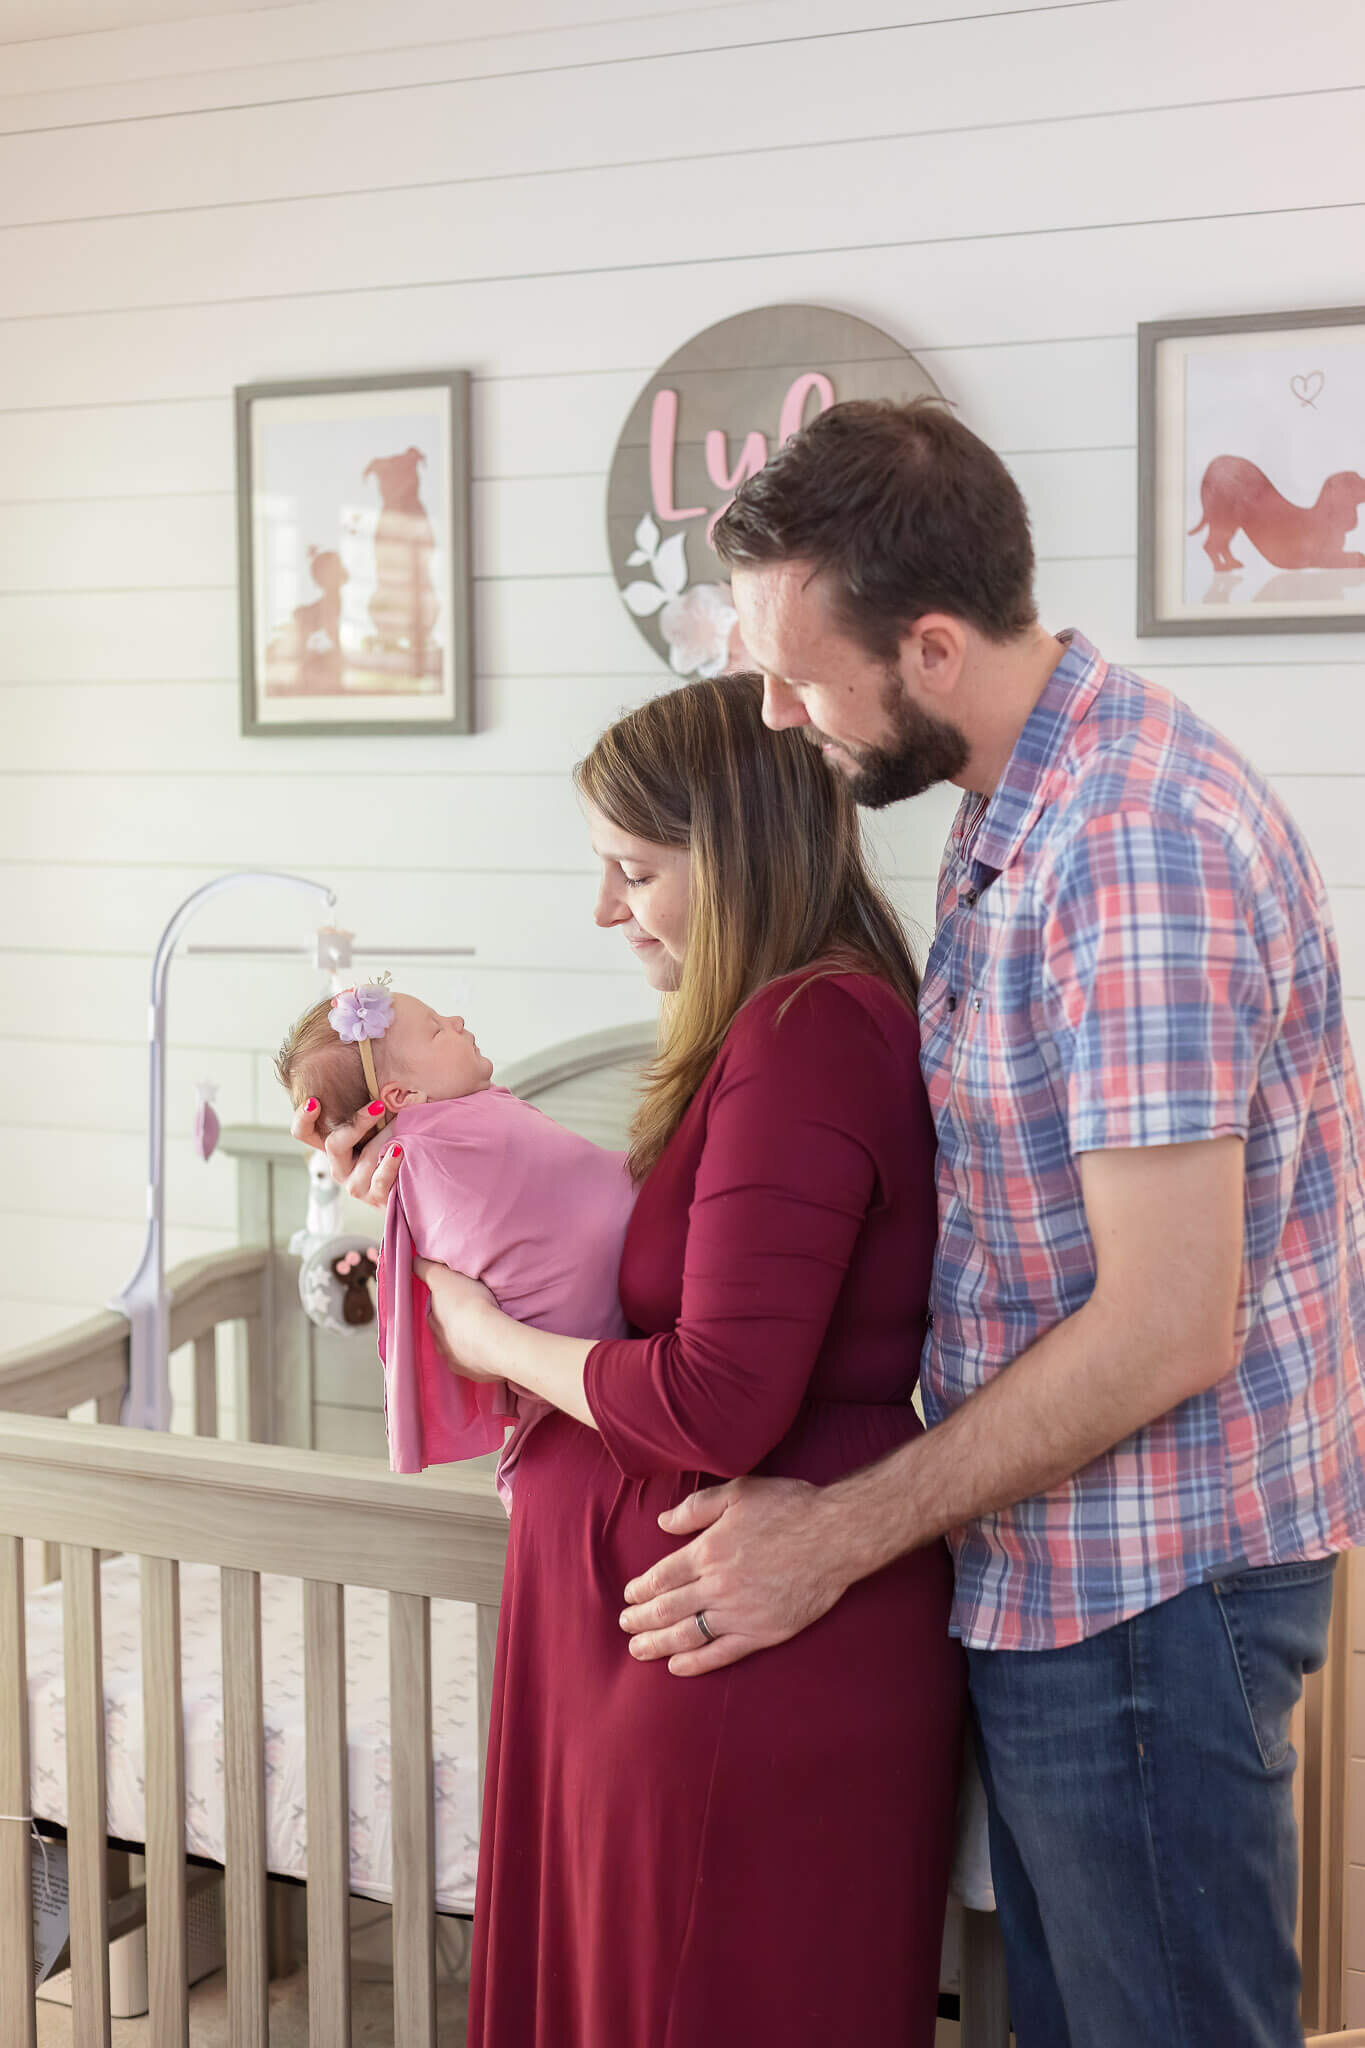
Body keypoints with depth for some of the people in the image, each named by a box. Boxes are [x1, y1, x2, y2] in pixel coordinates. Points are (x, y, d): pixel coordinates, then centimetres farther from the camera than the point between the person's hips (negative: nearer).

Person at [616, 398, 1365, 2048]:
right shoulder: (1019, 808, 7)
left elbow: (1164, 1330, -26)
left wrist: (838, 1534, -18)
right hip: (1060, 1569, 9)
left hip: (1149, 1584, -9)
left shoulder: (1136, 844, -24)